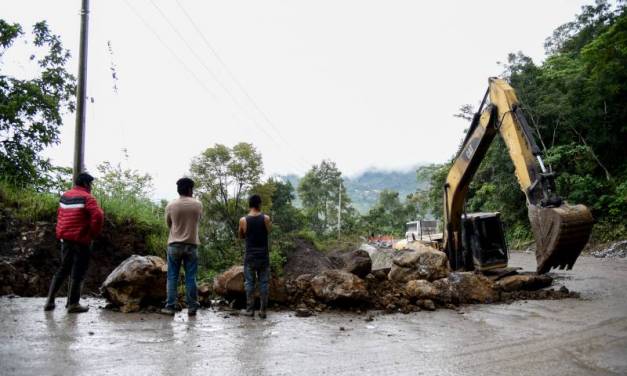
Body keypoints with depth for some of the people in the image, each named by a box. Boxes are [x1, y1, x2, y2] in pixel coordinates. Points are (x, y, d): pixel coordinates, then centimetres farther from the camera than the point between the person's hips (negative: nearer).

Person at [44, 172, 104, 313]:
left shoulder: (64, 196, 11)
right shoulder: (86, 197, -13)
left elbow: (60, 215, 15)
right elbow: (98, 215, -25)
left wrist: (61, 233, 17)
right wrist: (94, 233, -11)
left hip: (66, 238, 7)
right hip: (81, 239, -7)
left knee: (63, 269, 17)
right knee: (78, 272, 1)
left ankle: (50, 300, 16)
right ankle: (73, 304, 4)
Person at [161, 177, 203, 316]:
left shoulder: (170, 206, -3)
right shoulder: (198, 205, -2)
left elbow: (168, 224, 10)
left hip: (174, 245, 0)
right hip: (191, 245, 0)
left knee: (172, 277, 6)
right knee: (191, 277, 4)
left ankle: (170, 307, 6)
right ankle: (192, 307, 8)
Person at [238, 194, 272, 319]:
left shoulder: (243, 220, -5)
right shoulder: (266, 218, -7)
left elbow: (241, 236, 9)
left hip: (250, 256, 0)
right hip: (263, 255, 0)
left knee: (249, 282, 8)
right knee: (263, 283, 6)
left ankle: (250, 309, 10)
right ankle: (263, 310, 7)